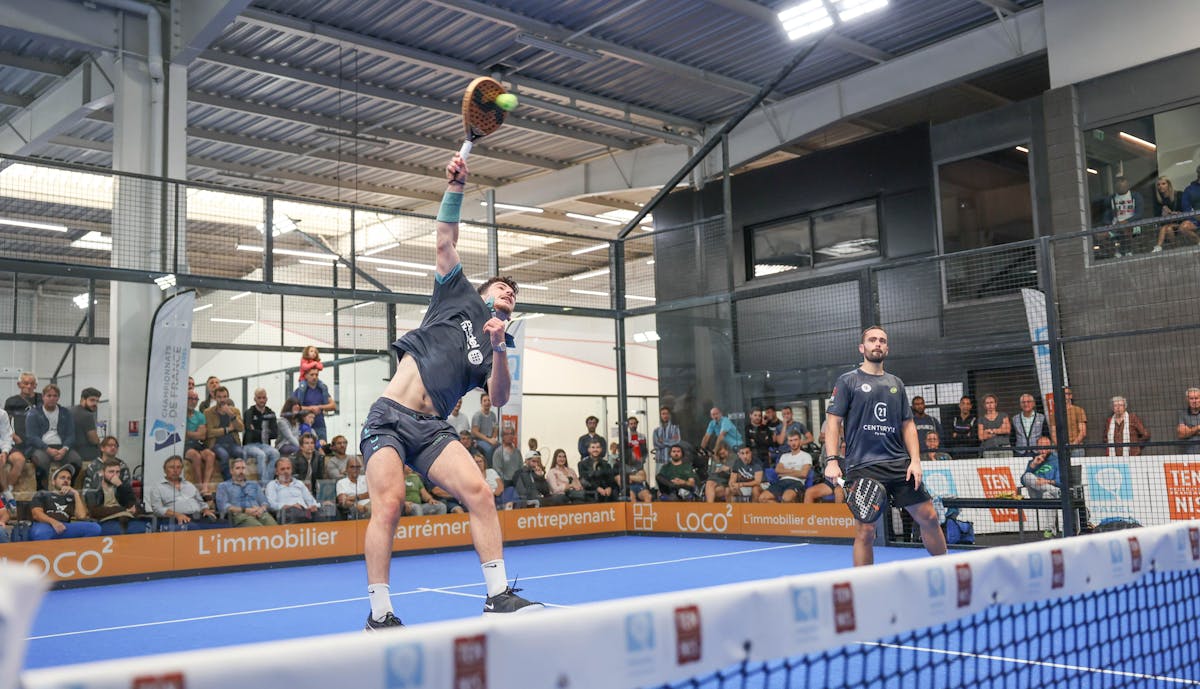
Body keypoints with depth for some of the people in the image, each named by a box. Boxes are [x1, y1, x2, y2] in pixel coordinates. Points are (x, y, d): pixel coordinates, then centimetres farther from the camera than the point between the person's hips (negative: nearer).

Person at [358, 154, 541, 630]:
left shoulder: (494, 347, 19)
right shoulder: (460, 298, 14)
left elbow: (498, 399, 3)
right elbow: (445, 242, 7)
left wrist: (498, 349, -11)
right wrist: (455, 188, -3)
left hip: (432, 428, 3)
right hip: (389, 418, -3)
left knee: (479, 492, -16)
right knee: (389, 504, -19)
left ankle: (498, 597, -9)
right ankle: (379, 616, -11)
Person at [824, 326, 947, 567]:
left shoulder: (896, 384, 17)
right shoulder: (848, 381, 3)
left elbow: (908, 425, 16)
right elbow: (833, 422, -2)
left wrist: (915, 460, 3)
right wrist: (832, 461, -13)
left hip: (899, 464, 5)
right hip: (862, 466, -4)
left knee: (929, 517, 4)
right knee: (865, 530, -5)